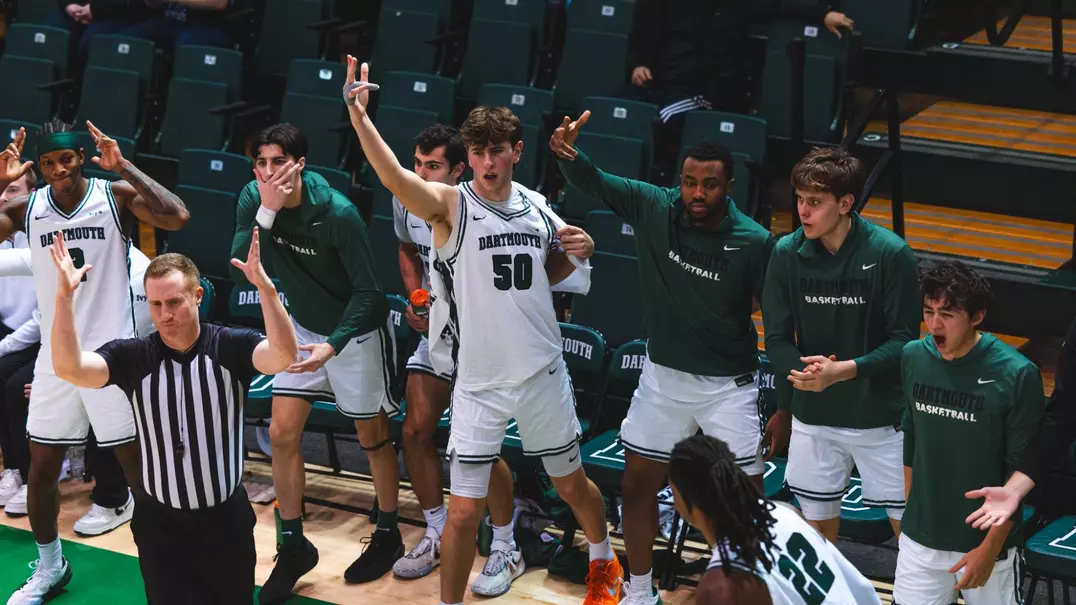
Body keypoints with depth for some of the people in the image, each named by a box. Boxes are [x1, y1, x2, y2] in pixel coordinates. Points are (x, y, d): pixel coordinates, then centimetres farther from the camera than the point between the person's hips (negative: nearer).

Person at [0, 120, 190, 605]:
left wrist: (123, 167, -25)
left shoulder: (116, 196, -8)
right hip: (56, 355, 3)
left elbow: (178, 217, -23)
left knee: (137, 461, 2)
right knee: (41, 466, 9)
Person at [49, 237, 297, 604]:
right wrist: (64, 295, -35)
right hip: (160, 523, 0)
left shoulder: (231, 347, -10)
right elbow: (69, 369, -22)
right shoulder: (132, 357, -8)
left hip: (226, 520, 1)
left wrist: (264, 285, -42)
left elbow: (284, 356, -28)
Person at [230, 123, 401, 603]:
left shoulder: (337, 213, -28)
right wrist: (265, 212, -35)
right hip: (303, 327, 5)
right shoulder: (254, 199, -15)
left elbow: (367, 290, -22)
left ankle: (388, 536, 28)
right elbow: (239, 273, -24)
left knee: (372, 437, 9)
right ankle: (293, 546, 14)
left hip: (357, 331, -5)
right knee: (282, 434, 1)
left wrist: (333, 345, -33)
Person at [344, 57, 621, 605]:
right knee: (465, 509, -3)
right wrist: (358, 116, -48)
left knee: (572, 484, 20)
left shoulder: (537, 208, 2)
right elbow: (395, 177, -32)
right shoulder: (451, 204, -11)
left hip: (544, 374, 4)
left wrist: (574, 253, -3)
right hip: (479, 381, -3)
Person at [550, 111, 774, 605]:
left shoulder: (754, 242, -18)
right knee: (637, 484, 11)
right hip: (663, 377, 3)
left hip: (728, 386, -3)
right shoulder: (653, 208, -11)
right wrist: (566, 153, -38)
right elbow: (593, 182, -13)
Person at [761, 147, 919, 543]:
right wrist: (804, 372, -21)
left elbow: (904, 340, -12)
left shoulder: (890, 254, -15)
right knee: (817, 531, 12)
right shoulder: (786, 253, -6)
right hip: (812, 417, 3)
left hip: (881, 417, -3)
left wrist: (844, 370, -26)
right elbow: (777, 339, 0)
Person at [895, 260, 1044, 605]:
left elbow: (1021, 471, -11)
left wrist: (991, 547, -11)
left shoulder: (1017, 375, -16)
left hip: (988, 540, -3)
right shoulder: (913, 358, -3)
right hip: (920, 540, 4)